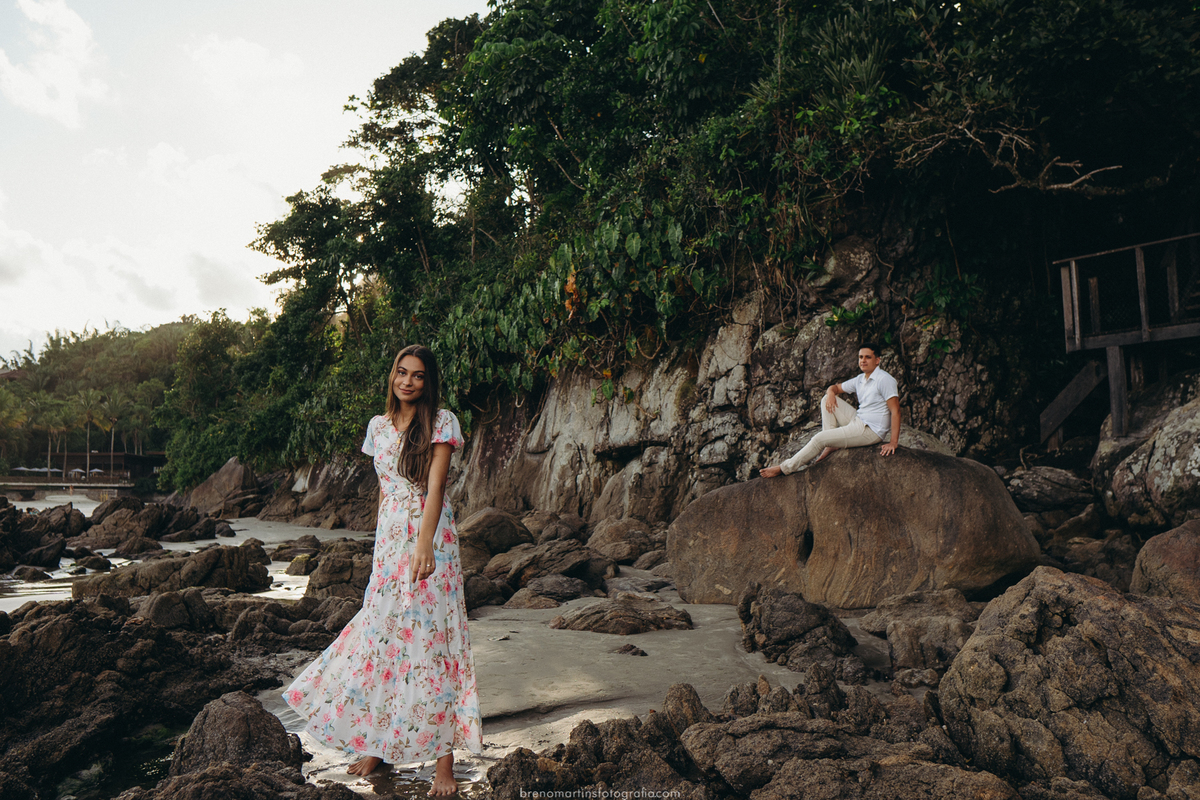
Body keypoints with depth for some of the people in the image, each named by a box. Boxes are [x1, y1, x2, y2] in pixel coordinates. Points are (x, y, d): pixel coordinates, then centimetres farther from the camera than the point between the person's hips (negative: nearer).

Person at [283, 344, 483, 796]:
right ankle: (377, 745, 24)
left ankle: (444, 761, 2)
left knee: (432, 635, -5)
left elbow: (435, 486, -15)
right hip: (389, 538, 5)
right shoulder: (379, 426, 12)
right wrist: (381, 541, 15)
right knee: (382, 632, 8)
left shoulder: (441, 422, -4)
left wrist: (425, 543, -25)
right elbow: (383, 489, 16)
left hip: (430, 537, -5)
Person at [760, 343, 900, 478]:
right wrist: (831, 392, -5)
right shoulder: (860, 380, 12)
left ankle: (785, 468, -4)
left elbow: (895, 411, -18)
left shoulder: (884, 379, -14)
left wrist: (893, 442, -25)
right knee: (828, 400, 4)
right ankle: (831, 444, -2)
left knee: (820, 439, -15)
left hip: (871, 431, -9)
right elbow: (836, 387, 23)